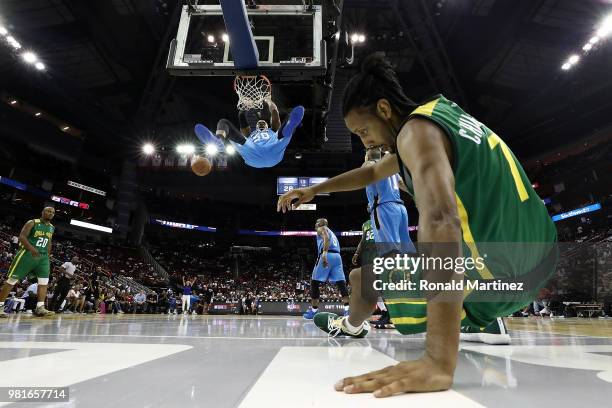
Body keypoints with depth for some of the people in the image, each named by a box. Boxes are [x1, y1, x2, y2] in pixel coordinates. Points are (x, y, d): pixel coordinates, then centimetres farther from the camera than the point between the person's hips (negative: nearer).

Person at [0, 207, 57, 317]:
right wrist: (32, 249, -28)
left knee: (44, 282, -5)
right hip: (27, 253, -5)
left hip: (43, 256, 5)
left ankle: (40, 308, -6)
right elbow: (22, 237, -14)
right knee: (12, 280, 0)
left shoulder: (51, 228, 13)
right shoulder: (32, 223, -5)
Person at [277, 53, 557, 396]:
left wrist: (440, 362, -39)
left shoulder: (417, 129, -17)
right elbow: (372, 173, 22)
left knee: (361, 280, 4)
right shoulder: (441, 113, 12)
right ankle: (486, 322, 26)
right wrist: (314, 190, 25)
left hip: (502, 270, -9)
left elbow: (440, 220, -35)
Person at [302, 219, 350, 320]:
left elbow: (326, 238, -11)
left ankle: (314, 310, 6)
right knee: (341, 283, 0)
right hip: (337, 256, 7)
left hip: (327, 255, -7)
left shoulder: (321, 229, 11)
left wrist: (324, 253, -25)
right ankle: (348, 309, -10)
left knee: (315, 282, 3)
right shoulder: (331, 232, 35)